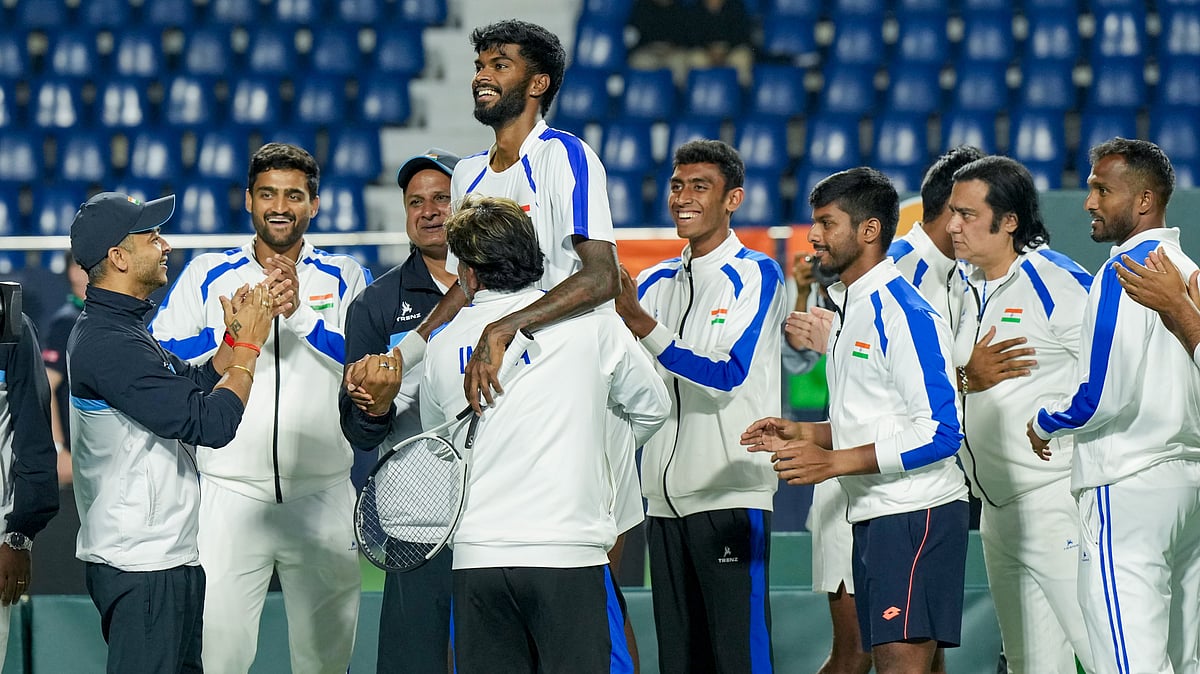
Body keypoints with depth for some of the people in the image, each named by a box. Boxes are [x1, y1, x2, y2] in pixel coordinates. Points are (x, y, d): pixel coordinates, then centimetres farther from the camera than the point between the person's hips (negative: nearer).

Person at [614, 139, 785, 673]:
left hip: (731, 494, -6)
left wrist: (642, 325, -23)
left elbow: (728, 376, -15)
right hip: (664, 497, 6)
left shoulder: (756, 274, -3)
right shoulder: (654, 282, 16)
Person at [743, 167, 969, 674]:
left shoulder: (905, 314, -14)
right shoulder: (849, 310, 17)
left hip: (916, 513, -10)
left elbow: (940, 433, -19)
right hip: (873, 517, 10)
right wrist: (802, 434, 10)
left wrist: (834, 462, -20)